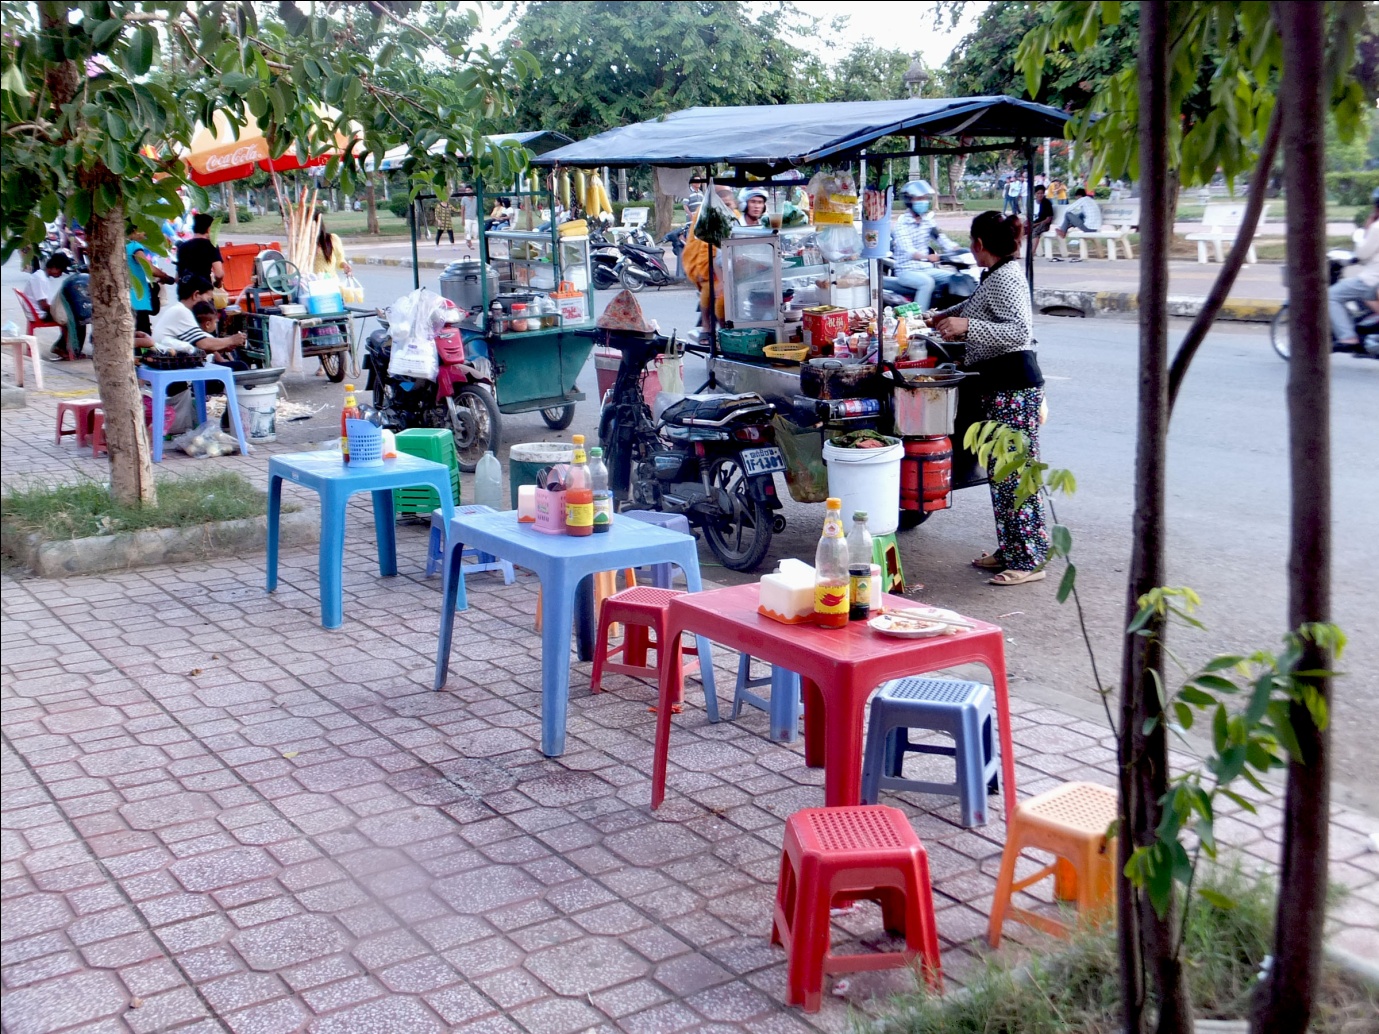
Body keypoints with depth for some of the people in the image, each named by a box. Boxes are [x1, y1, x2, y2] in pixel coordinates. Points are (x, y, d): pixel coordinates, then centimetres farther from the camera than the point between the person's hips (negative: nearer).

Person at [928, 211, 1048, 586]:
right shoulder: (997, 276, 16)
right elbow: (976, 305, 37)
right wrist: (945, 316, 51)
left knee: (1014, 474, -7)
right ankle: (1010, 550, 23)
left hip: (1013, 387, -11)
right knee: (1001, 472, 14)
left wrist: (967, 326, -32)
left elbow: (1020, 330, -27)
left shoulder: (1005, 279, -15)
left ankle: (1029, 560, -2)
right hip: (1000, 384, 11)